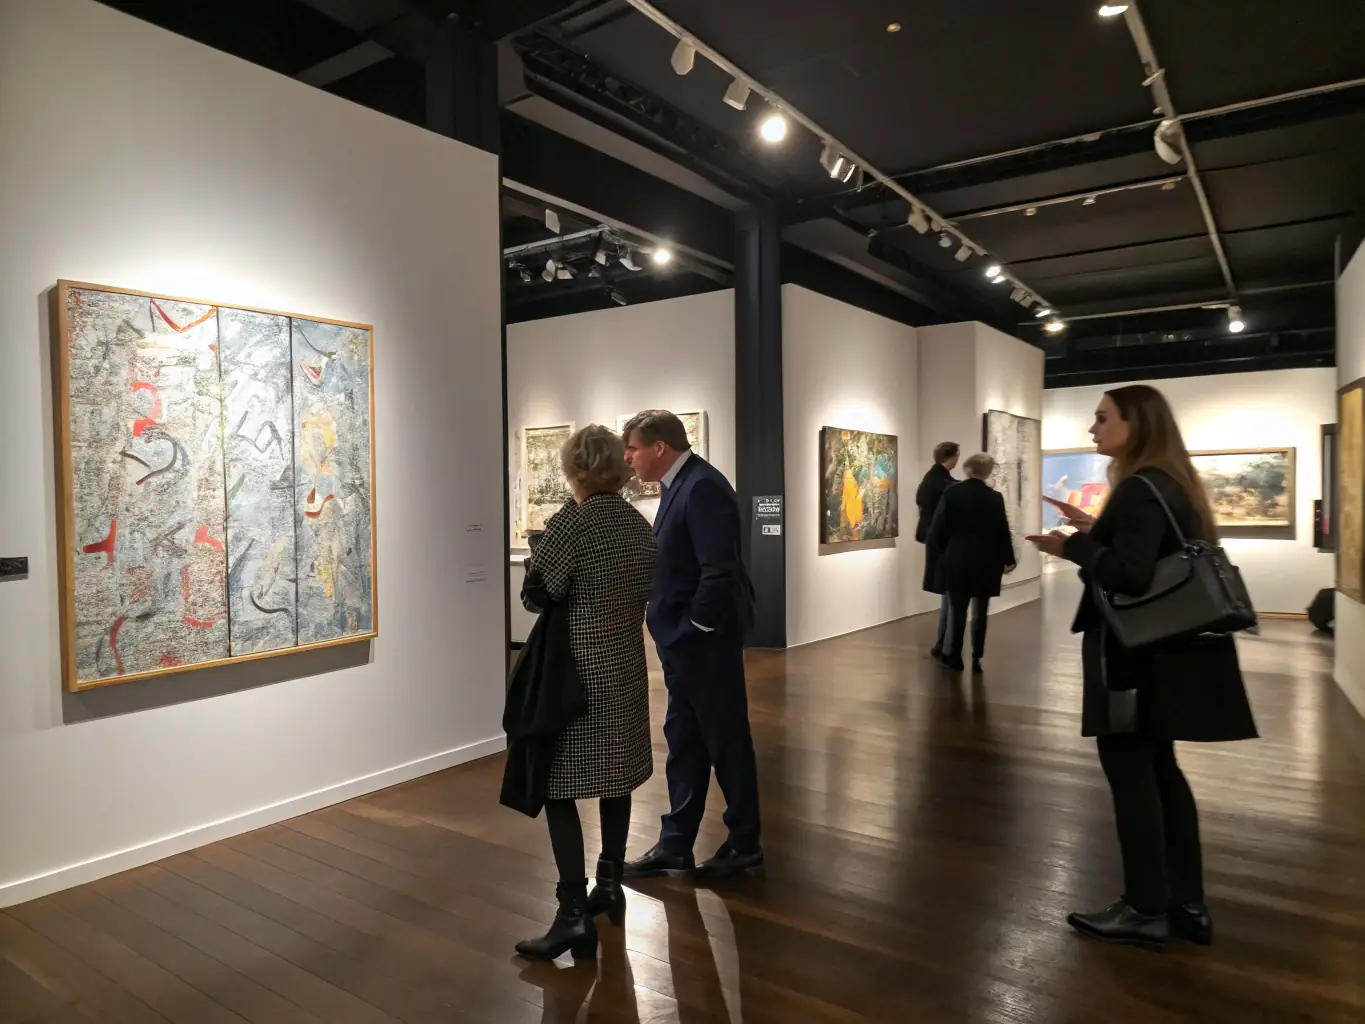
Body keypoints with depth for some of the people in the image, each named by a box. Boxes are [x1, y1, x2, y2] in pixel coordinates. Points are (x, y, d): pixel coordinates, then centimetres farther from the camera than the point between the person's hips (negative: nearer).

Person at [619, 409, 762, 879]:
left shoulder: (702, 486, -19)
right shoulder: (679, 485, 10)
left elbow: (719, 570, -26)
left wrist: (695, 630, -18)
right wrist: (676, 633, 10)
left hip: (704, 639, -9)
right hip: (683, 639, 10)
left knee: (725, 740, 6)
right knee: (683, 740, 15)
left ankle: (745, 843, 24)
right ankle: (675, 845, 27)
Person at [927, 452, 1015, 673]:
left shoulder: (951, 492, -5)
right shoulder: (995, 497, -5)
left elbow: (938, 528, -4)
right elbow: (1002, 531, -1)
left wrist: (937, 554, 9)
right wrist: (1008, 559, 12)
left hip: (957, 561, 0)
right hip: (986, 562, 0)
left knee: (956, 609, 8)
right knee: (980, 611, 8)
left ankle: (952, 654, 12)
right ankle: (976, 658, 11)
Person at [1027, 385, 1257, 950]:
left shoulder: (1140, 489, -19)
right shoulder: (1170, 483, 12)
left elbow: (1129, 573, -26)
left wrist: (1072, 546, -13)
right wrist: (1095, 530, 11)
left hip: (1134, 653, -10)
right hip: (1161, 649, 10)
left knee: (1129, 770, 0)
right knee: (1158, 769, 16)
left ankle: (1146, 910, 12)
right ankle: (1187, 904, 25)